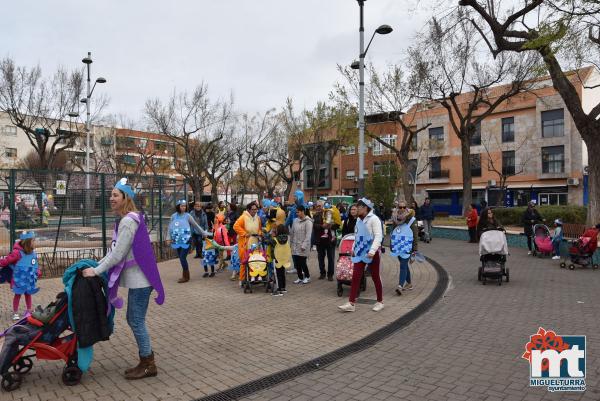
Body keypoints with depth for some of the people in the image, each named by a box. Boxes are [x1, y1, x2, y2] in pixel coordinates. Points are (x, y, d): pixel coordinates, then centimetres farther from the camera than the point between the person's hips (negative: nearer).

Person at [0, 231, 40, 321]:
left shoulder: (33, 254, -2)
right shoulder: (17, 253, -21)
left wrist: (38, 272, 1)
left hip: (30, 280, 5)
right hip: (19, 280, -5)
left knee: (28, 294, 16)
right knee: (18, 295, 7)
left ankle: (29, 311, 28)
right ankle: (15, 313, 21)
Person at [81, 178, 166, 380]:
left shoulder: (128, 221, -19)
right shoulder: (126, 219, 13)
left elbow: (118, 254, -19)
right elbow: (115, 250, 18)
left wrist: (96, 271, -12)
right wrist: (97, 264, 13)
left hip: (139, 279, -10)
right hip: (136, 278, 10)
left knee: (137, 322, 0)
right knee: (133, 320, 16)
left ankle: (148, 365, 13)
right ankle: (146, 360, 27)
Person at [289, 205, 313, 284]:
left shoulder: (308, 221, -10)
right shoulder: (295, 220, 9)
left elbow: (308, 235, -14)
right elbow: (292, 233, 15)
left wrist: (304, 245, -17)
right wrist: (290, 243, 13)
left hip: (303, 246, -6)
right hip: (295, 245, 6)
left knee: (302, 262, -2)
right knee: (297, 263, 7)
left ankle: (307, 277, 18)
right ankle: (300, 277, 21)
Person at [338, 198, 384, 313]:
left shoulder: (373, 219, -13)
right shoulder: (359, 219, 10)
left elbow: (378, 236, -18)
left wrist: (372, 251, -26)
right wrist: (354, 248, 18)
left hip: (371, 253, -6)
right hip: (360, 252, 6)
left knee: (375, 277, 7)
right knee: (355, 277, 0)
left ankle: (380, 302, 24)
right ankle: (351, 303, 2)